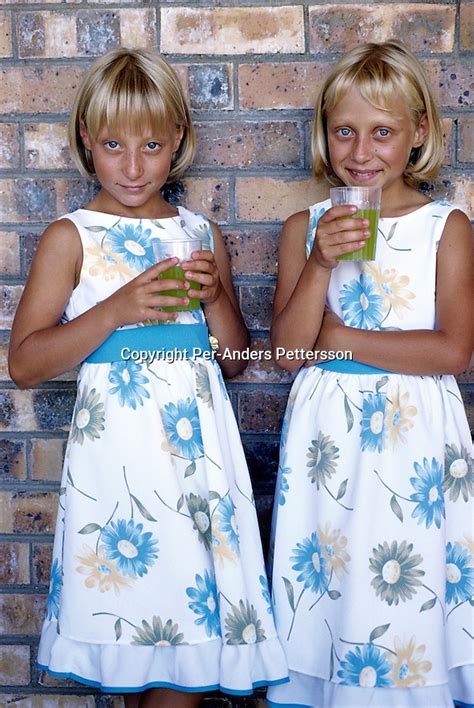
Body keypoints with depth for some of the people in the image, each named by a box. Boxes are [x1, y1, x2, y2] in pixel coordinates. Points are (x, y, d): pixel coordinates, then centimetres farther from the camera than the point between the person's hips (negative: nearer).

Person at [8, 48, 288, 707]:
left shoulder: (201, 233, 10)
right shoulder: (71, 236, 0)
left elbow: (235, 358, 15)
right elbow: (24, 363, -6)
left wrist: (215, 296, -4)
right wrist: (117, 310, -15)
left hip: (198, 445, 3)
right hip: (118, 447, -3)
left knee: (197, 623, 4)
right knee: (129, 607, 2)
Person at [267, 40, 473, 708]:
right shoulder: (305, 227, 4)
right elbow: (288, 349, -3)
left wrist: (338, 339, -10)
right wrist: (321, 262, -16)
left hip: (415, 434, -1)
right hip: (326, 435, 2)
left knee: (408, 595, 3)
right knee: (326, 589, 7)